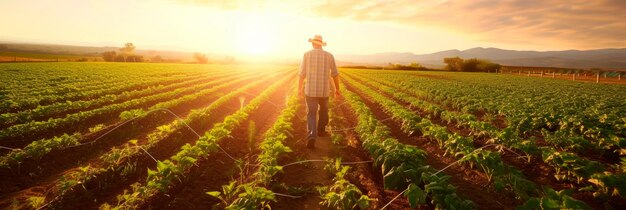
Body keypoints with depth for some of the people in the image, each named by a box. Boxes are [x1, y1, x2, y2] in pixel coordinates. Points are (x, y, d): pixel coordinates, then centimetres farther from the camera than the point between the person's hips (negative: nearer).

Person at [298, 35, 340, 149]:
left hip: (310, 90, -1)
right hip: (324, 90, 1)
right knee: (324, 110, 26)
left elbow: (302, 74, -2)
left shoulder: (307, 55, -3)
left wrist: (299, 88, 10)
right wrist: (337, 89, 15)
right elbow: (335, 74, 3)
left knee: (311, 115, 2)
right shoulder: (329, 56, 0)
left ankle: (311, 137, -18)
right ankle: (321, 131, 39)